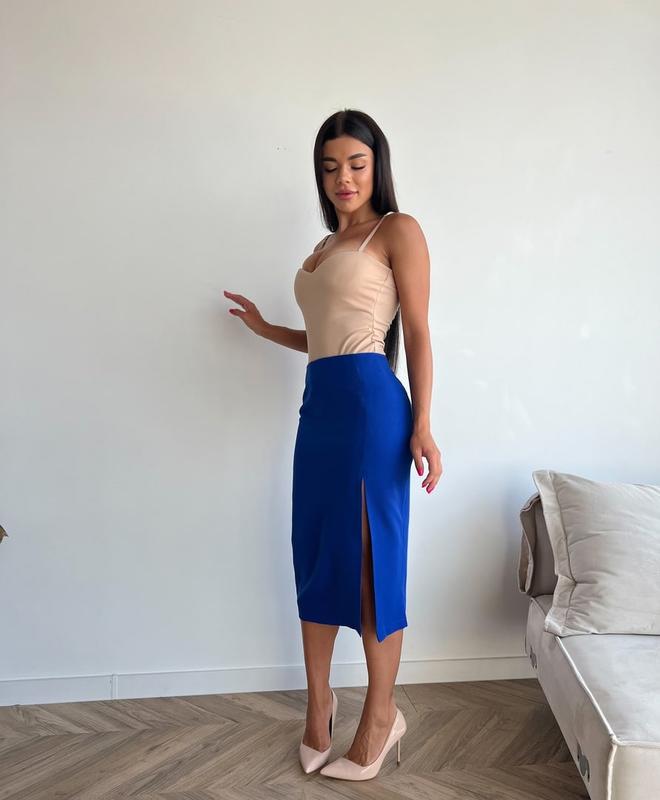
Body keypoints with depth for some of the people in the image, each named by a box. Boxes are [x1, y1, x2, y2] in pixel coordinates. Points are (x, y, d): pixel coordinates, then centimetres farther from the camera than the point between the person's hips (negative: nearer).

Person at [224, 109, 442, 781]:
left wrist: (423, 426, -13)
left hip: (369, 402, -8)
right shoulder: (326, 246, 21)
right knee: (314, 554, 12)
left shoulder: (398, 231, 0)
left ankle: (380, 717, 17)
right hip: (319, 404, 8)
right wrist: (267, 330, 26)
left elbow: (417, 332, -6)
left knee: (370, 556, 0)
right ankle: (318, 703, 28)